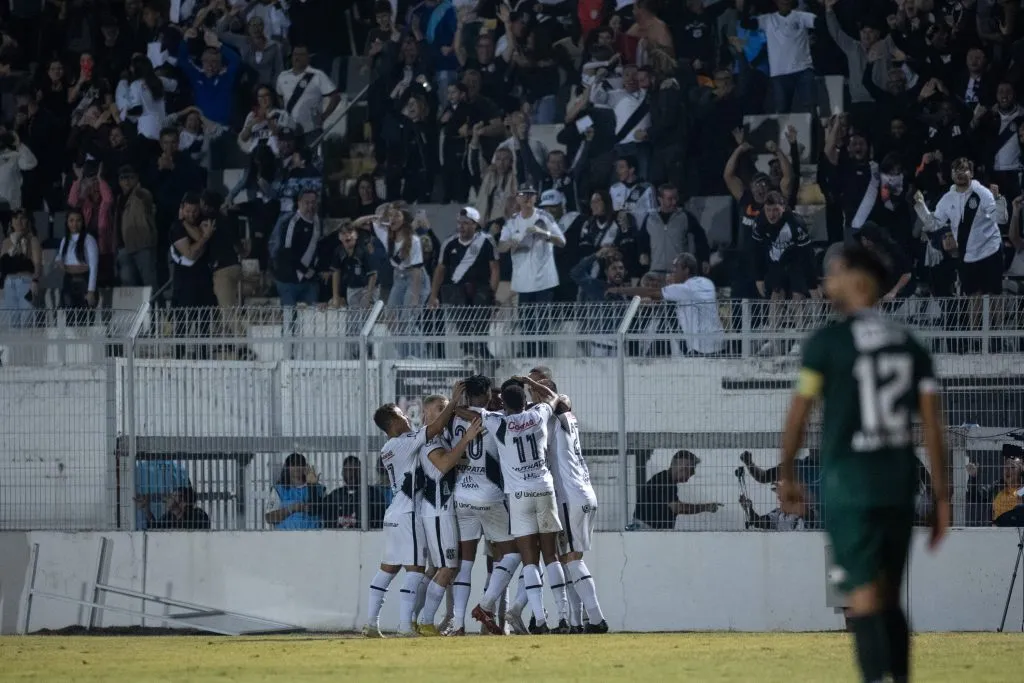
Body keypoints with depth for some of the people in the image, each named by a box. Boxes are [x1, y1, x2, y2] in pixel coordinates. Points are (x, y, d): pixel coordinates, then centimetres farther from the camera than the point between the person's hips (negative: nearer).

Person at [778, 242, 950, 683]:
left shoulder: (826, 343, -7)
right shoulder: (910, 346, 8)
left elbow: (798, 414, -3)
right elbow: (932, 424, 5)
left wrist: (786, 476, 12)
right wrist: (941, 499, 7)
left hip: (849, 487, -5)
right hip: (901, 486, 5)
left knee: (864, 600, -7)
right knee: (889, 599, 15)